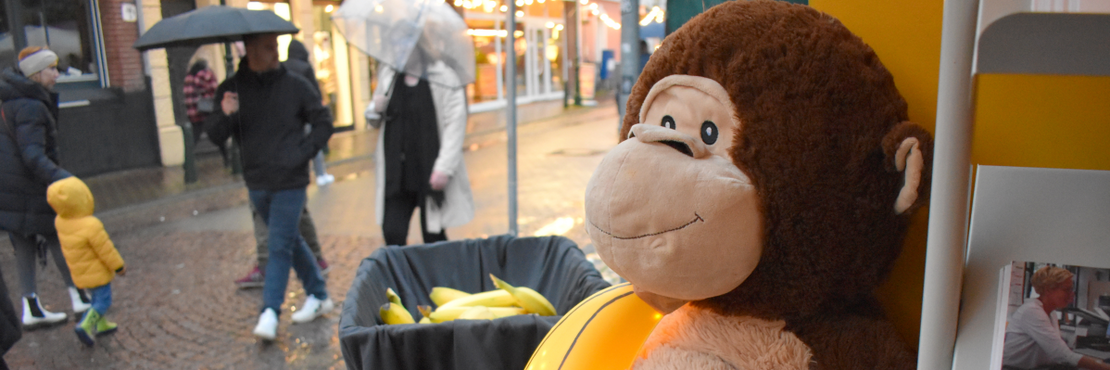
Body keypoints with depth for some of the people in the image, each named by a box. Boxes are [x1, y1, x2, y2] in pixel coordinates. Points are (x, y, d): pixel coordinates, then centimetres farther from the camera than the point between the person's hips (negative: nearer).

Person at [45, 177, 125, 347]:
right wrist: (119, 267, -10)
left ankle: (100, 324, 35)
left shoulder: (60, 221, -10)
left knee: (97, 297, 24)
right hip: (97, 273, -8)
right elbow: (106, 250, -22)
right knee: (103, 301, 4)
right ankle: (86, 325, -10)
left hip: (80, 273, 8)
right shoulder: (91, 226, -32)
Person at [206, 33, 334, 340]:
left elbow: (324, 122, 2)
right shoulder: (231, 89, 1)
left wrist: (302, 153, -10)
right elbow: (215, 135, -3)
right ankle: (319, 296, 29)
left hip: (289, 182, -4)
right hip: (256, 182, 4)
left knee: (280, 247, -6)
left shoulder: (295, 86, -5)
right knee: (290, 241, 15)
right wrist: (225, 116, -24)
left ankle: (270, 313, -3)